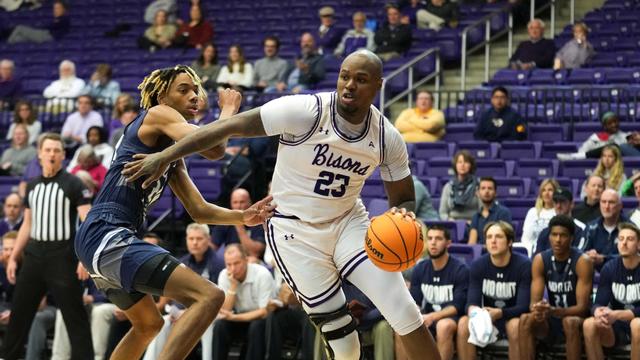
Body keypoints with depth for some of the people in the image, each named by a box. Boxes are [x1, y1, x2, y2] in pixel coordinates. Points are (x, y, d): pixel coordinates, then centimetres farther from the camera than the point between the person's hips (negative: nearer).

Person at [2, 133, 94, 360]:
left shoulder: (73, 184, -5)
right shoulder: (32, 186, 13)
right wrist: (13, 257, 17)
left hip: (62, 257, -6)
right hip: (34, 255, 6)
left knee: (74, 314, -4)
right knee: (19, 312, 10)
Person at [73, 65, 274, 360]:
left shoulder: (172, 153, 23)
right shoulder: (158, 115, -4)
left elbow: (199, 211, 22)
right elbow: (213, 148, -18)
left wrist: (244, 217, 6)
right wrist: (229, 108, 1)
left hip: (98, 241, 11)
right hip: (107, 237, -11)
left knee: (149, 324, 33)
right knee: (209, 297, -22)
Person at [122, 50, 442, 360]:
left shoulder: (388, 139, -8)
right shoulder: (305, 111, -22)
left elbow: (404, 199, 4)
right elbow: (230, 126, -20)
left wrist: (403, 217, -21)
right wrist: (165, 156, -22)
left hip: (349, 222, 4)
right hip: (296, 231, -4)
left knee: (406, 315, -9)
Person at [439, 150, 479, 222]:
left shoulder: (477, 185, 1)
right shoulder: (448, 187, 12)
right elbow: (443, 213, 13)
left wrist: (472, 222, -15)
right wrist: (450, 220, -4)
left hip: (472, 224, -2)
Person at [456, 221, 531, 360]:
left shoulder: (524, 265, -15)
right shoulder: (477, 265, -5)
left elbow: (523, 306, -20)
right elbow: (472, 302, -11)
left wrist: (499, 313, -39)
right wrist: (473, 311, -37)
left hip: (513, 318, -3)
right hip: (487, 318, 3)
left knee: (515, 325, -36)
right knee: (464, 323, -25)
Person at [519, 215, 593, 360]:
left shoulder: (582, 261, -16)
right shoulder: (540, 260, -5)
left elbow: (582, 307, -20)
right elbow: (534, 301, -9)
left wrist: (554, 311, -37)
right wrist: (537, 309, -34)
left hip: (577, 317, -3)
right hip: (551, 320, 4)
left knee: (570, 322, -37)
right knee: (525, 319, -26)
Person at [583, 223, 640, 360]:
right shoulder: (609, 268, -1)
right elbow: (599, 303, -6)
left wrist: (617, 315, -34)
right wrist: (598, 312, -31)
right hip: (617, 327, 3)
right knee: (589, 324, -26)